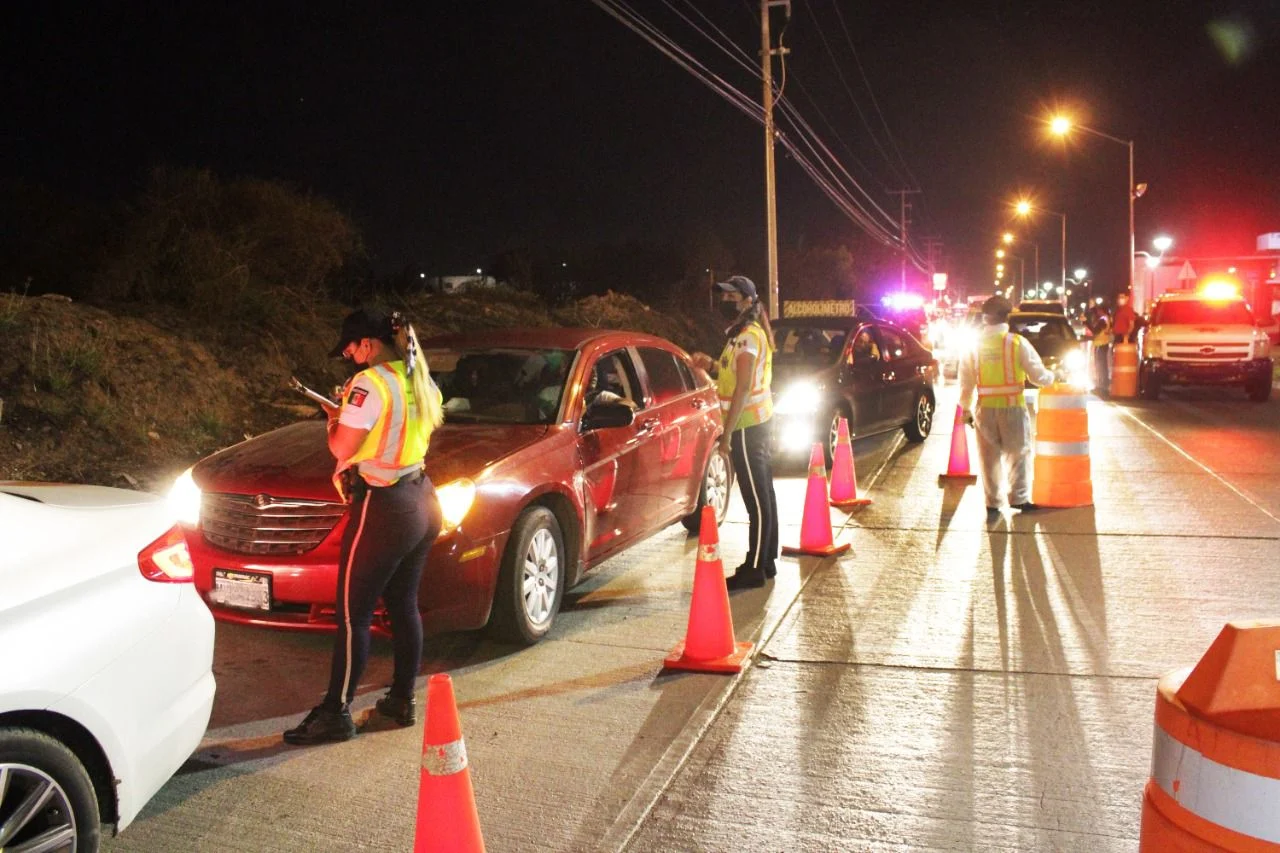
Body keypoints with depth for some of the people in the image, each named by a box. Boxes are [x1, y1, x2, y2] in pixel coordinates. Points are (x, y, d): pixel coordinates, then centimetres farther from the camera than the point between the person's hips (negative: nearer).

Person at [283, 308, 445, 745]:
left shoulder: (370, 383, -17)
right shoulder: (422, 381, 9)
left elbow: (343, 449, -16)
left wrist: (334, 423, 3)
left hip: (383, 508, -9)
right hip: (420, 501, 9)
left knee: (353, 614, 0)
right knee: (404, 607, 17)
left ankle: (335, 714, 8)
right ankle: (402, 701, 26)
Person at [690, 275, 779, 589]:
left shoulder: (747, 337, -16)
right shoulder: (746, 333, 16)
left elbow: (743, 388, -20)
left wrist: (728, 432, -19)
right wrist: (712, 365, 5)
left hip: (746, 425, -11)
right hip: (757, 421, 11)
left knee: (756, 498, -6)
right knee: (762, 495, 14)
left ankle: (754, 569, 0)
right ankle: (766, 560, 23)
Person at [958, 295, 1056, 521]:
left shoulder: (973, 346, 0)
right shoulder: (1017, 342, -8)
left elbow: (966, 382, 4)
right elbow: (1037, 374, -2)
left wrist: (966, 408, 15)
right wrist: (1051, 378, 19)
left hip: (985, 409, 2)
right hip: (1013, 407, -2)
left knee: (989, 457, 10)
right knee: (1018, 453, 14)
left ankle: (992, 504, 11)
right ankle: (1019, 498, 18)